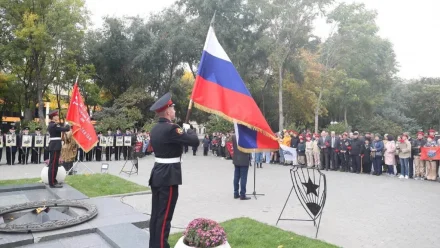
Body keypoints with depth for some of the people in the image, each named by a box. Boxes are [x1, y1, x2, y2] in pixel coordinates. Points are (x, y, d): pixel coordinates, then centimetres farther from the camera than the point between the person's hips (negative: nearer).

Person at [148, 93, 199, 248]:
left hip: (157, 174, 9)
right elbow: (195, 141, -17)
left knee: (156, 214, 16)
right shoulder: (170, 129, -19)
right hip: (168, 176, -9)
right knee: (164, 216, -1)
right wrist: (188, 129, 1)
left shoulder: (155, 129, 9)